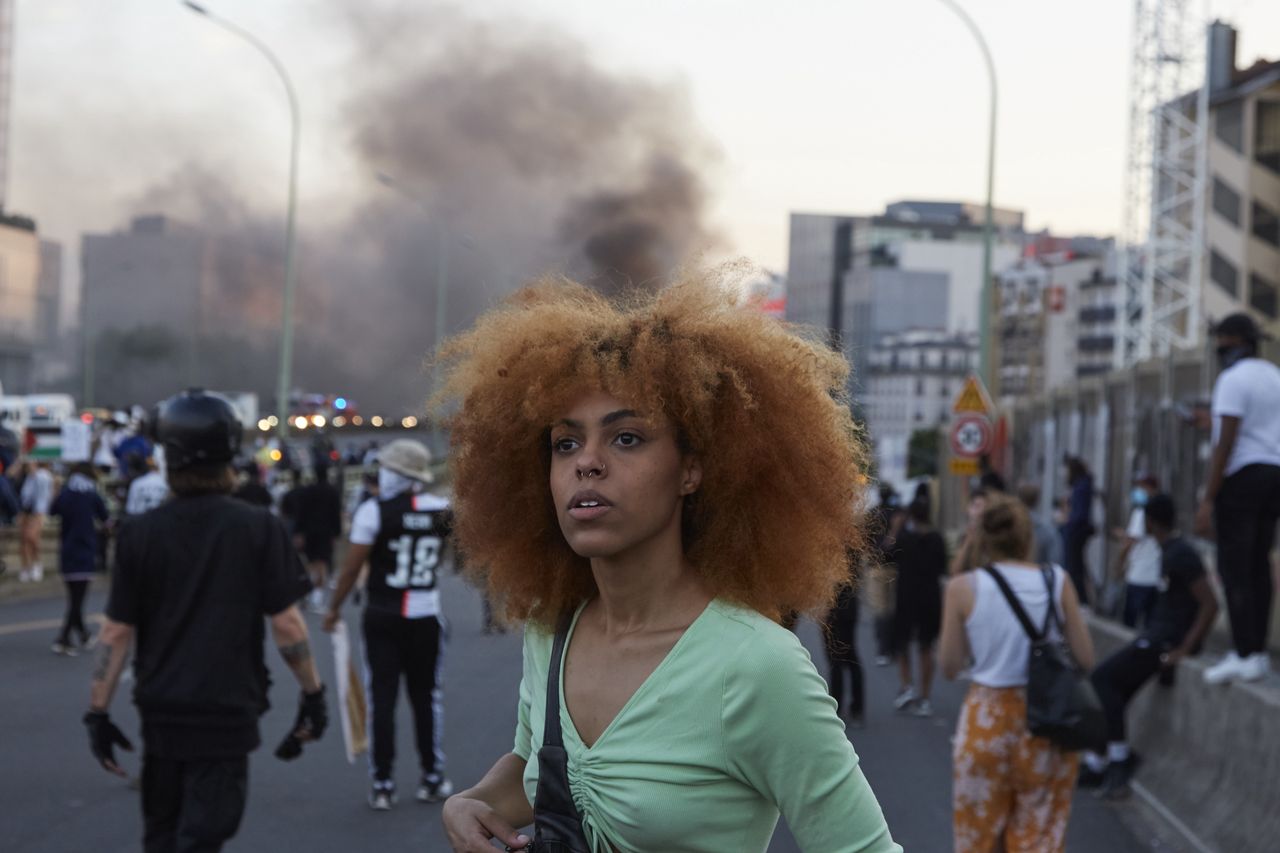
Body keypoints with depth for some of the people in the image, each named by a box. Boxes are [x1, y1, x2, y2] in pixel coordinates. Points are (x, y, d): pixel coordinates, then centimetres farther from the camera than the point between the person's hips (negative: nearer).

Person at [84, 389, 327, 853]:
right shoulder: (259, 528, -10)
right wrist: (313, 693, 2)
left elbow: (117, 631, -3)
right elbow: (286, 624, -9)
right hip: (228, 711, -2)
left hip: (161, 712, 2)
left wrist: (98, 711, 4)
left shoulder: (139, 533, -5)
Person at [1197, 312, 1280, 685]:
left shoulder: (1234, 379, -10)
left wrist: (1208, 499, -16)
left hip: (1242, 476, -8)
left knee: (1234, 566, -7)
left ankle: (1245, 656, -11)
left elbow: (1226, 443, -16)